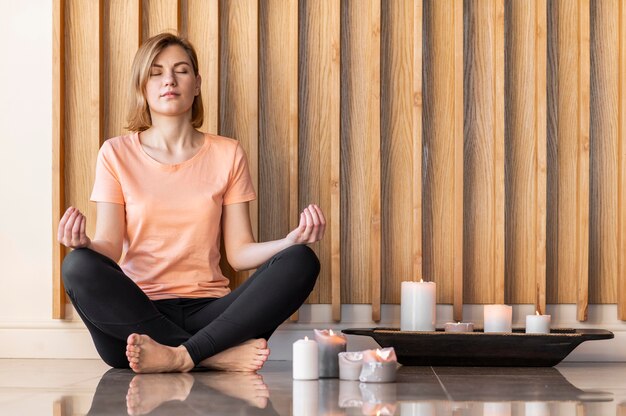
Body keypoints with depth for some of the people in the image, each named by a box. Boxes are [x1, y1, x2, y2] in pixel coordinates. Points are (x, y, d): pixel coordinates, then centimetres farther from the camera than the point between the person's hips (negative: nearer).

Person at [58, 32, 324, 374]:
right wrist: (84, 244, -23)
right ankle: (220, 355, -30)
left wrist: (291, 240, -13)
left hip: (207, 312, 1)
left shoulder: (227, 154, 11)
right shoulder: (117, 154, 8)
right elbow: (109, 248, 0)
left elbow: (239, 252, 6)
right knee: (78, 266, -32)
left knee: (301, 261, -21)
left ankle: (180, 355, -33)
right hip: (137, 313, -1)